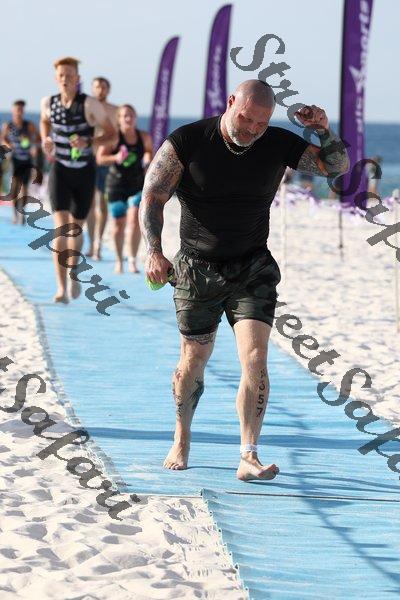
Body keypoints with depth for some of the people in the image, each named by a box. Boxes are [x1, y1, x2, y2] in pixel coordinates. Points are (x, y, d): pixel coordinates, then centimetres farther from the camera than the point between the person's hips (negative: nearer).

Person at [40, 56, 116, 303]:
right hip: (60, 170, 1)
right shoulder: (48, 103, -4)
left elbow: (112, 134, -10)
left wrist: (88, 141, -26)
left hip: (85, 172, 0)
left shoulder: (90, 104, -14)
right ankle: (61, 288, -23)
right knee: (61, 226, -17)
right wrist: (46, 140, 1)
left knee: (76, 227, 12)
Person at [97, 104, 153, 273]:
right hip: (117, 183, -1)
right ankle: (119, 260, 23)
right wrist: (115, 158, -27)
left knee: (135, 221, -13)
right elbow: (100, 158, -11)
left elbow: (150, 151, 21)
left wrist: (148, 158, 0)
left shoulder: (144, 137, 1)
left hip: (138, 183, 1)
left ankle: (132, 259, -2)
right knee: (119, 224, 6)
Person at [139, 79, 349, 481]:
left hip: (253, 270, 1)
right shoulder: (187, 142, -10)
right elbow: (152, 196, -9)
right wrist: (154, 252, -21)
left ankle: (248, 458, -16)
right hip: (197, 270, -1)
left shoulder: (279, 145, -3)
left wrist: (324, 131, -17)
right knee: (193, 362, 9)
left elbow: (338, 166, 4)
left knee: (255, 359, -15)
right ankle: (181, 440, 33)